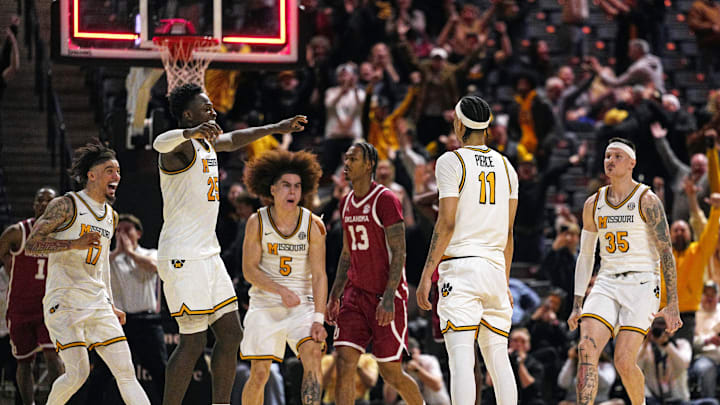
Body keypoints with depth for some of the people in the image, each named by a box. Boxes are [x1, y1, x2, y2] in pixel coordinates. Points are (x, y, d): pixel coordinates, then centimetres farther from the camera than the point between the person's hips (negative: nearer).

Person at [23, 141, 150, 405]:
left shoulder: (111, 216, 17)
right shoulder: (66, 205, -5)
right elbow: (31, 245, -12)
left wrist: (110, 306, 26)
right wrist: (75, 244, -24)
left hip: (98, 305, 7)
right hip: (63, 304, -7)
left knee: (126, 371, -3)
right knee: (78, 373, -15)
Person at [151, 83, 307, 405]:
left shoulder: (207, 142, 15)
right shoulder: (182, 146, -14)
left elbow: (234, 140, 35)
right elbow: (161, 143, -38)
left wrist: (276, 128, 39)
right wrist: (191, 132, -58)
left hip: (208, 255, 10)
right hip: (183, 257, -10)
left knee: (231, 335, 8)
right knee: (193, 342, -12)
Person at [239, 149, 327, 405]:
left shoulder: (313, 225, -6)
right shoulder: (257, 222, -6)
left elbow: (319, 276, -7)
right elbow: (249, 270, -7)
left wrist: (318, 319, -17)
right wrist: (281, 291, -23)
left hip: (302, 305, 0)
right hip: (265, 304, 0)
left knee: (313, 354, -23)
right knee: (259, 373, -5)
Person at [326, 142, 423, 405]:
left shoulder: (385, 200, -12)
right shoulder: (346, 203, 12)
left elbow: (399, 253, -16)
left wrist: (388, 298, -24)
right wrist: (334, 297, 14)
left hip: (387, 295, -7)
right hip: (356, 293, 7)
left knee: (391, 373, 1)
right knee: (344, 363, -9)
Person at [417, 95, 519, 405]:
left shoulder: (451, 162, -4)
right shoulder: (505, 166, 14)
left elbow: (447, 223, -10)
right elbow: (508, 231, 15)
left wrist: (426, 275, -8)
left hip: (460, 266, -6)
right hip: (495, 267, 6)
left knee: (461, 357, -13)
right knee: (498, 356, 11)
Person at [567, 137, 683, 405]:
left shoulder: (647, 201, -6)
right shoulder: (594, 204, 10)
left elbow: (666, 253, -7)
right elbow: (585, 256, 18)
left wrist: (672, 305, -12)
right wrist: (577, 305, 14)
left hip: (642, 285, -4)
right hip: (607, 285, 4)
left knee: (624, 361, -13)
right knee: (586, 350, -17)